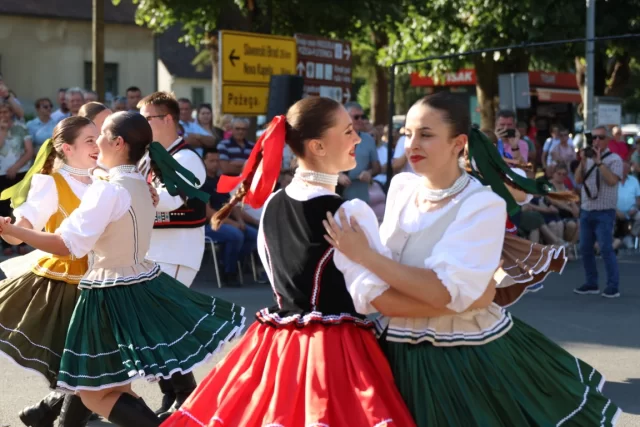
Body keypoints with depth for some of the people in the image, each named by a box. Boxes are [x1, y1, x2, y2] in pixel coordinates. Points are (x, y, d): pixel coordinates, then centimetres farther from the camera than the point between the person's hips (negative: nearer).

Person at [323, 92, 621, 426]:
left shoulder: (483, 205, -18)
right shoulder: (401, 187, 1)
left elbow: (445, 292, -28)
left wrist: (365, 256, -27)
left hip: (467, 358, -6)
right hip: (402, 351, 6)